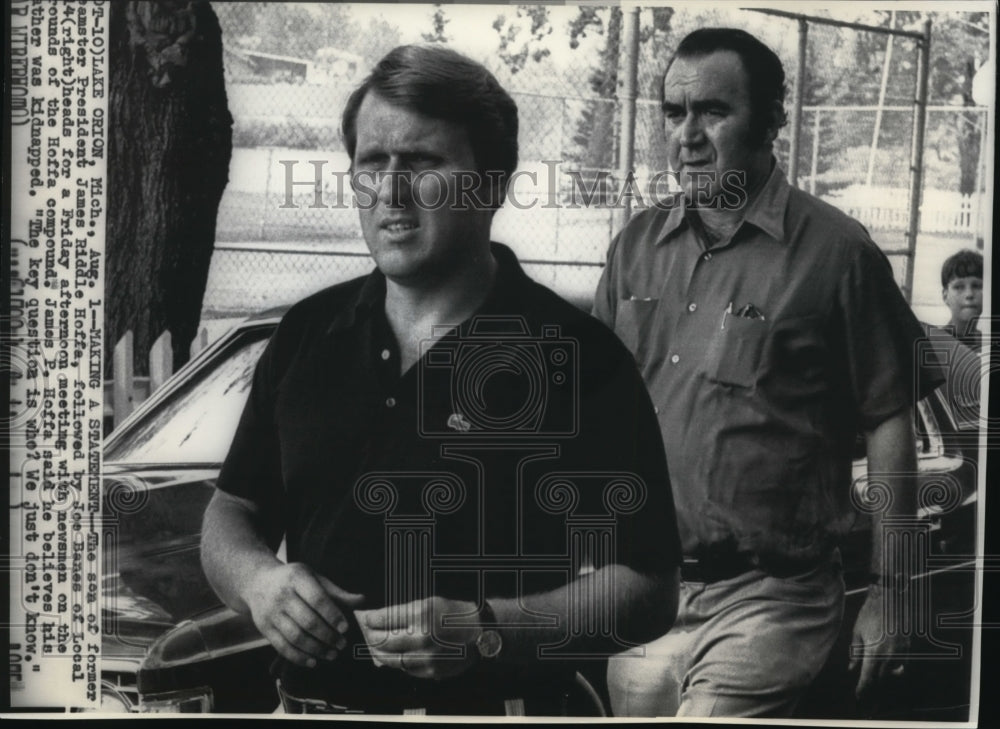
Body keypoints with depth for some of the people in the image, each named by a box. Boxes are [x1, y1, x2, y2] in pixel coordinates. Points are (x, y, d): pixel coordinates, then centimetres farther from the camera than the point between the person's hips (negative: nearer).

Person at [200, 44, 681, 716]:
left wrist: (486, 631, -27)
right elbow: (233, 510, 10)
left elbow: (649, 591, -15)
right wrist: (256, 578, -11)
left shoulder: (576, 358, -14)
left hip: (486, 707, -4)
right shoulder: (307, 334, 2)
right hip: (305, 699, 5)